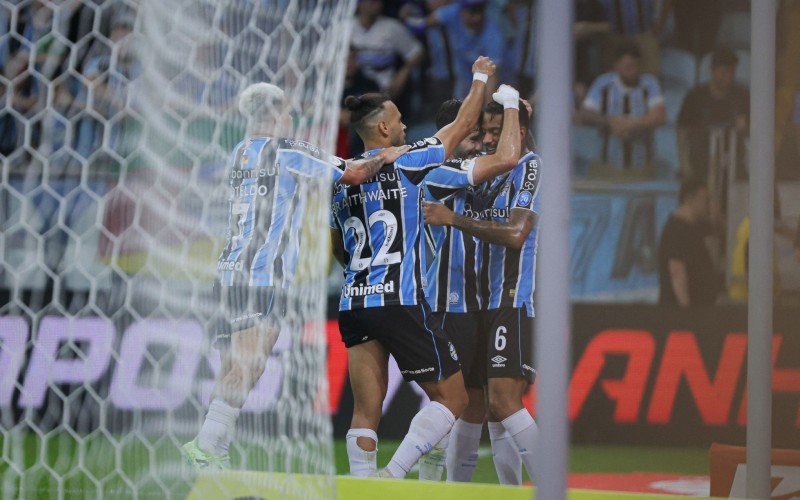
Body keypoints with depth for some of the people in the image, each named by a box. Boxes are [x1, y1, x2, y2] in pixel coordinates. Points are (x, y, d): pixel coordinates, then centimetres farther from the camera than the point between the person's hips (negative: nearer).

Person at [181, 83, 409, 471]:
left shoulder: (239, 153, 18)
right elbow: (353, 175, -2)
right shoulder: (287, 152, -3)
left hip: (231, 270, 8)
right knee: (248, 366, -14)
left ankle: (216, 454, 2)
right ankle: (205, 446, -22)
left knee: (234, 369, 7)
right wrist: (385, 158, 15)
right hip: (264, 273, -8)